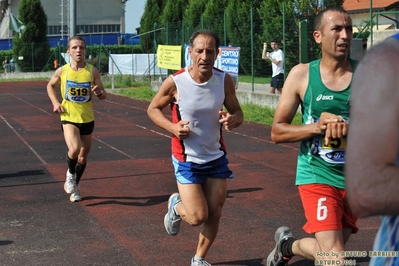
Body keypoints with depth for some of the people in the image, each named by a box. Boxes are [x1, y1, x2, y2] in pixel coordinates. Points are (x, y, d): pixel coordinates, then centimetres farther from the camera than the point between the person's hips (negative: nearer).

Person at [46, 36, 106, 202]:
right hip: (69, 118, -2)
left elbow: (104, 95, 0)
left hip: (87, 119, 2)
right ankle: (70, 173, 6)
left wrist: (99, 93, -24)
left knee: (83, 157, 13)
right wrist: (55, 102, -3)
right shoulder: (62, 71, -6)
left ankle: (75, 185, 39)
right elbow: (50, 86, 13)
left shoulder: (92, 71, -7)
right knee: (74, 149, -26)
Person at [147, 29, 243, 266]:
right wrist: (172, 127, -21)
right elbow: (153, 109, -3)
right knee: (197, 217, -8)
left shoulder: (224, 80, -11)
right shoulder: (175, 82, -19)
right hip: (187, 159, -3)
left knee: (214, 215, 6)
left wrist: (233, 120, -23)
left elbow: (237, 112, 1)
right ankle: (176, 206, 28)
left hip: (216, 157, 3)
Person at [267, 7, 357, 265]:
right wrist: (317, 127, -19)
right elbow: (277, 132, -3)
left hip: (356, 177, 3)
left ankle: (287, 245, 48)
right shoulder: (301, 74, -6)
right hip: (317, 175, -3)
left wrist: (349, 127, -24)